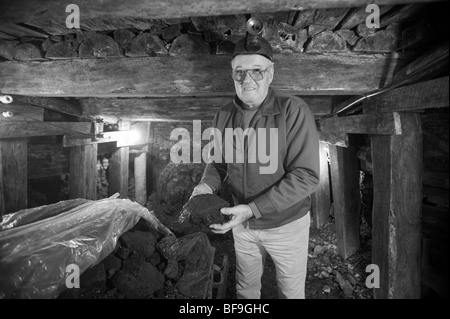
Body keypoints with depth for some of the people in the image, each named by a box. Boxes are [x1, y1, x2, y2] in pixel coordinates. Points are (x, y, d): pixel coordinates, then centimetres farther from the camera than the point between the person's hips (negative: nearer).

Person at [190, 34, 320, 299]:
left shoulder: (294, 111, -22)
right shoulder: (224, 116, -6)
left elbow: (306, 176, -25)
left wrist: (253, 209, -31)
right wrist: (206, 186, -15)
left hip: (286, 224, -3)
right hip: (242, 223, 4)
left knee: (291, 291, 22)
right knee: (246, 287, 27)